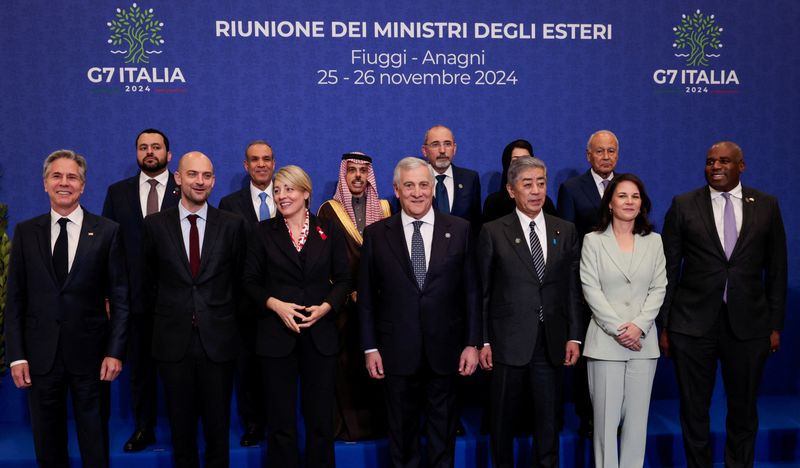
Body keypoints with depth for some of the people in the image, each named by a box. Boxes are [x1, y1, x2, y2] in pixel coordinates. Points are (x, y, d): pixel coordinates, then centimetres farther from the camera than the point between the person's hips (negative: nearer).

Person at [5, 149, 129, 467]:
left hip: (90, 354, -2)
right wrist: (16, 356, -2)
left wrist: (115, 351, -8)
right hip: (41, 354, 2)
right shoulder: (26, 232, 5)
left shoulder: (107, 231, -1)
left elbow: (120, 297, -2)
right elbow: (15, 300, 4)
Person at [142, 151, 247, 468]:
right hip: (173, 339, 1)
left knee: (217, 423, 10)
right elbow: (149, 281, 11)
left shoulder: (232, 225, -1)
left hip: (218, 339, -1)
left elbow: (239, 279, 7)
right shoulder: (155, 225, 1)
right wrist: (162, 317, 13)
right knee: (181, 424, 13)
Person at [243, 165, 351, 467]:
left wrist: (326, 306, -11)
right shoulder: (264, 232, 4)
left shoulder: (329, 231, 5)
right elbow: (250, 281, 3)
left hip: (320, 336, 1)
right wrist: (276, 304, -13)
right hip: (277, 335, 0)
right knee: (280, 419, 6)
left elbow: (343, 279, 6)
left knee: (321, 418, 7)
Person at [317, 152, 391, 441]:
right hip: (344, 301, -2)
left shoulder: (384, 209, 12)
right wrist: (348, 292, -9)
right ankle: (348, 425, 7)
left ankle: (379, 422, 12)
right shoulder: (329, 211, 4)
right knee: (345, 362, -3)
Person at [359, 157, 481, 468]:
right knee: (402, 431, 13)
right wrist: (370, 348, -1)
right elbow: (366, 296, 2)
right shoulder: (376, 234, 0)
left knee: (443, 431, 14)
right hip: (397, 351, 0)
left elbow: (471, 290, 2)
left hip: (444, 348, 0)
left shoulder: (459, 229, 1)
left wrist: (472, 343, -1)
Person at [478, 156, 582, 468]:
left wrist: (574, 336, 2)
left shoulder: (565, 231, 7)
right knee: (502, 417, 10)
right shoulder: (493, 232, -2)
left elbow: (572, 288, 7)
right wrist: (483, 340, -5)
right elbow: (482, 291, -1)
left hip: (551, 342, 2)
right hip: (509, 342, -2)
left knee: (549, 417, 10)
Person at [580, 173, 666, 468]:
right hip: (605, 341, -2)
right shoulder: (593, 241, 1)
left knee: (637, 416, 7)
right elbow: (591, 289, -5)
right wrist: (617, 329, -11)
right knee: (606, 416, 1)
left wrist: (639, 325, -9)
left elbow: (659, 288, 4)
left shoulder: (654, 241, 9)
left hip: (644, 341, 3)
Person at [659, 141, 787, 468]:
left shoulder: (767, 206, 4)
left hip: (748, 325, 1)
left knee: (744, 410, 12)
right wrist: (664, 325, -1)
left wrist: (775, 325, 4)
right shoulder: (683, 205, 0)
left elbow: (776, 270, 7)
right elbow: (669, 269, 1)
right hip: (693, 324, -1)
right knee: (694, 410, 8)